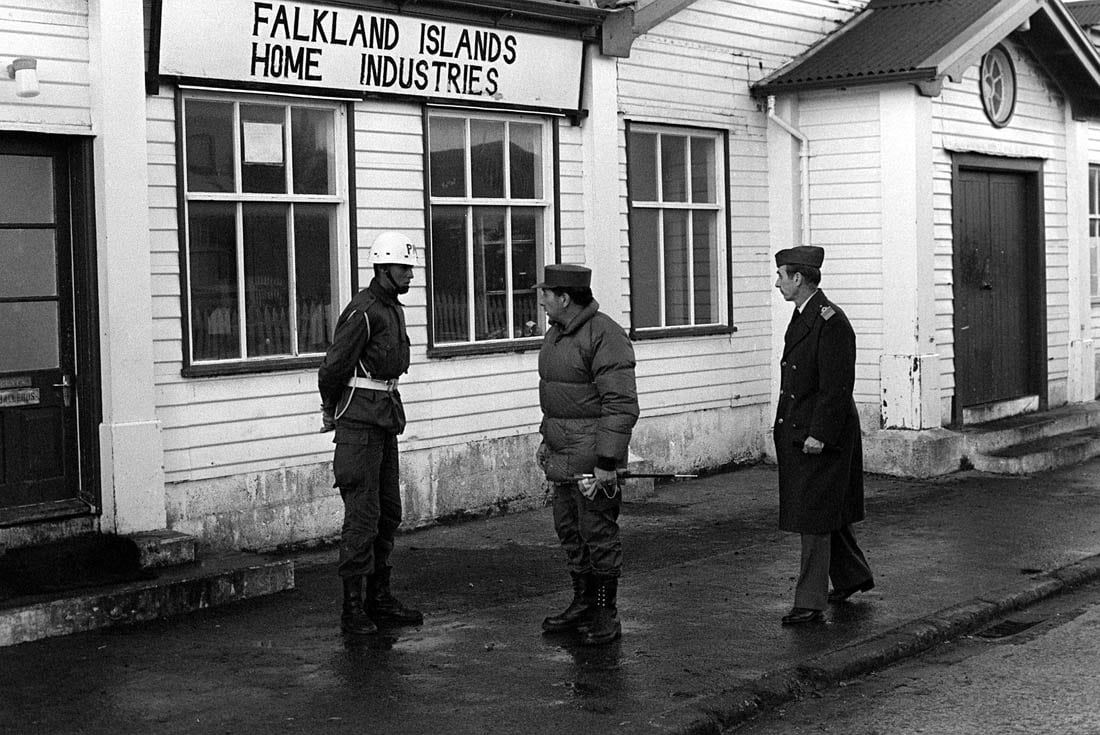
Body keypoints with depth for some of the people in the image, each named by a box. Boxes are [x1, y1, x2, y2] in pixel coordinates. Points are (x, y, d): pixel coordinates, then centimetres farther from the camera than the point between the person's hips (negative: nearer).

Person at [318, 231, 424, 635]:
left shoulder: (393, 308, 15)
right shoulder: (363, 311, -16)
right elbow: (333, 367, -15)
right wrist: (331, 412, 1)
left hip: (385, 418, 9)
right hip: (360, 420, -9)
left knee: (388, 511, 12)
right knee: (363, 514, -8)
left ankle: (379, 598, 20)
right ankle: (353, 606, -3)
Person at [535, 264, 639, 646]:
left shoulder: (605, 336, -17)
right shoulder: (556, 334, 13)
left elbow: (621, 406, -20)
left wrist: (607, 462, -22)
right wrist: (547, 436, 22)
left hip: (593, 457, -9)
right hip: (562, 456, 9)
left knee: (598, 533, -2)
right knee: (569, 531, 15)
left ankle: (607, 615, 8)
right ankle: (583, 604, 27)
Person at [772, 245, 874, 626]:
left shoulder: (831, 322, -17)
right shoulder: (801, 316, 13)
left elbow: (837, 386, -21)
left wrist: (820, 435, -22)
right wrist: (787, 428, 16)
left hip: (821, 437, -10)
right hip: (796, 433, 10)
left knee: (815, 517, -4)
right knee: (825, 512, 19)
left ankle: (810, 601, 1)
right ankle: (853, 576, 35)